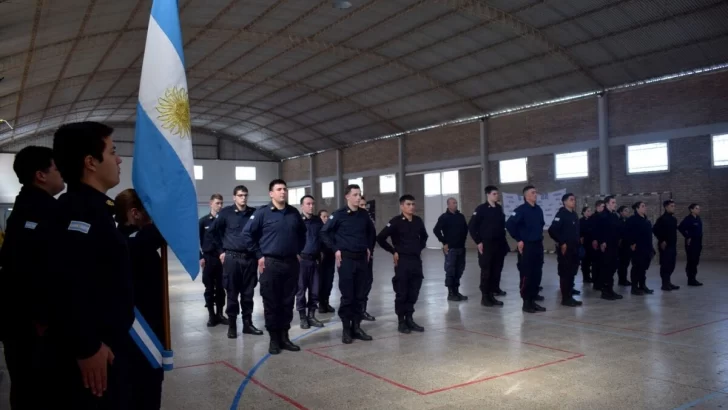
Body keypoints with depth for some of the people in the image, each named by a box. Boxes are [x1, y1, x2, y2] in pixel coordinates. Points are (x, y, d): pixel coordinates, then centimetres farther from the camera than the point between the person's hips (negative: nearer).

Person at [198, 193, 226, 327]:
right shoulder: (203, 221, 1)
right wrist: (200, 257, -4)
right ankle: (211, 315, 14)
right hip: (208, 258, 0)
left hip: (222, 257, 0)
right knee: (209, 288, 5)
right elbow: (197, 240, 3)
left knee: (220, 287, 7)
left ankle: (220, 313, 18)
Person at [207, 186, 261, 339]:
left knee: (248, 293, 8)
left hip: (250, 258, 2)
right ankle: (232, 325, 12)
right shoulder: (226, 213, -1)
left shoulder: (254, 213, 5)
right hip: (232, 258, -2)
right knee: (232, 293, 3)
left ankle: (247, 323, 17)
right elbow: (212, 232, 4)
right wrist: (220, 251, 3)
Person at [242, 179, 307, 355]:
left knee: (288, 302, 9)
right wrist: (259, 255, -5)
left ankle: (284, 337, 20)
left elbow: (302, 233, 23)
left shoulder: (294, 213, 7)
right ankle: (274, 339, 13)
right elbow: (247, 234, -5)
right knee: (271, 303, 2)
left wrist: (299, 251, 15)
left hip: (291, 263, 4)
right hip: (270, 263, -4)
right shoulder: (262, 213, -6)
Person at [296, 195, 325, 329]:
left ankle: (311, 316, 19)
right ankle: (303, 317, 12)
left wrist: (320, 252, 9)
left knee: (315, 290, 7)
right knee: (301, 289, 2)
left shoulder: (318, 220, 10)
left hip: (315, 259, 4)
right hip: (301, 259, -4)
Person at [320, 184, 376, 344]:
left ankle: (356, 327, 18)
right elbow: (325, 233, -2)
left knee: (361, 295, 8)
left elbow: (371, 232, 24)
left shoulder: (364, 214, 8)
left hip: (362, 258, 5)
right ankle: (346, 329, 9)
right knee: (347, 296, -1)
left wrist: (369, 248, 13)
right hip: (346, 258, -5)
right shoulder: (339, 214, -6)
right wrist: (335, 250, -7)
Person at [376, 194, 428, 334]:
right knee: (401, 293, 2)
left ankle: (409, 319, 21)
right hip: (402, 261, -5)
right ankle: (401, 322, 12)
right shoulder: (396, 222, -10)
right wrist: (393, 251, -8)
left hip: (416, 260, 5)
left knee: (414, 292, 9)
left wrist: (420, 248, 13)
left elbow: (424, 236, 26)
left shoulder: (418, 221, 7)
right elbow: (380, 238, -12)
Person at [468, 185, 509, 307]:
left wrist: (503, 240, 12)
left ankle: (492, 295, 16)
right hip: (486, 245, -6)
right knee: (486, 271, -2)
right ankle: (485, 297, 5)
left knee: (497, 271, 7)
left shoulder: (499, 208, 11)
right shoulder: (481, 209, -7)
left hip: (499, 245, 6)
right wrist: (478, 242, -12)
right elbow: (471, 226, -9)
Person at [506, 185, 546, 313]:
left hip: (538, 246, 7)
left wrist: (540, 236, 16)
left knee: (537, 274, 9)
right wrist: (518, 240, -15)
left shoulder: (538, 209, 11)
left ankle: (533, 300, 19)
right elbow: (509, 224, -19)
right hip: (526, 246, -7)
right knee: (526, 275, -3)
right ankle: (526, 302, 6)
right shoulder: (521, 209, -11)